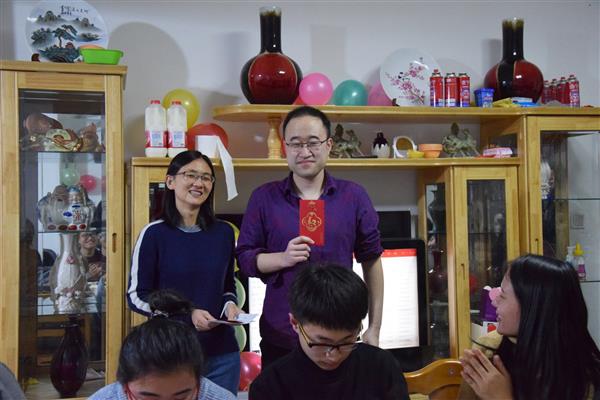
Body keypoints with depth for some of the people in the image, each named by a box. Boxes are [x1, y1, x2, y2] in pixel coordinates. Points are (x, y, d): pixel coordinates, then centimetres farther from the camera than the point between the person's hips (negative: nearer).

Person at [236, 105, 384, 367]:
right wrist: (283, 258, -20)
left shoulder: (354, 196, 1)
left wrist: (374, 328, 5)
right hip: (280, 338, 0)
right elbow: (244, 258, 0)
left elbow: (371, 261, 5)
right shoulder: (263, 198, 0)